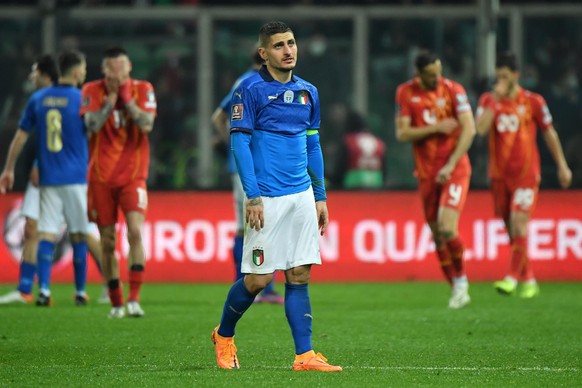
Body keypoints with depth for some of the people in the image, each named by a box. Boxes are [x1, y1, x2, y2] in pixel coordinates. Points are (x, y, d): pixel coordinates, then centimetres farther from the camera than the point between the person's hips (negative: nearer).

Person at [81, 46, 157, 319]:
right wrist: (111, 99, -18)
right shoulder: (92, 91, -1)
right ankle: (116, 303, 16)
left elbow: (147, 125, -14)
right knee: (107, 242, 4)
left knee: (135, 232, -19)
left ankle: (134, 299, -19)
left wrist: (126, 97, -16)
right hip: (101, 176, 1)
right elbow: (92, 124, -15)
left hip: (133, 175, -1)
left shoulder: (143, 90, 0)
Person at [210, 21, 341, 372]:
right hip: (268, 198, -5)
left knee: (299, 275, 2)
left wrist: (320, 196, 14)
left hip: (303, 196, 5)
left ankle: (304, 355, 1)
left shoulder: (308, 92, 12)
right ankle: (224, 335, 21)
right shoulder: (251, 89, -6)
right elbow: (239, 142, -8)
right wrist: (253, 196, -14)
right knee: (259, 278, -2)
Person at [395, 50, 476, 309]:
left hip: (455, 170, -3)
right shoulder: (405, 93, 2)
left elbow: (469, 129, -12)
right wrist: (436, 128, -13)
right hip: (426, 173, 3)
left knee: (447, 229, -18)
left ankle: (461, 280, 3)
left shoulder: (453, 90, -6)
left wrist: (450, 165, -18)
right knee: (437, 235, 5)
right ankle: (457, 288, 18)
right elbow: (402, 133, -2)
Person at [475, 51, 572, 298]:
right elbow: (481, 129, -14)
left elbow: (549, 133, 8)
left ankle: (512, 278, -20)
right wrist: (495, 99, -16)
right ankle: (529, 280, 17)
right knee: (511, 229, 7)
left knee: (519, 222, -17)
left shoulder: (533, 101, -2)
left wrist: (562, 165, 9)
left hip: (526, 174, -3)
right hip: (499, 174, 3)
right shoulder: (488, 100, 3)